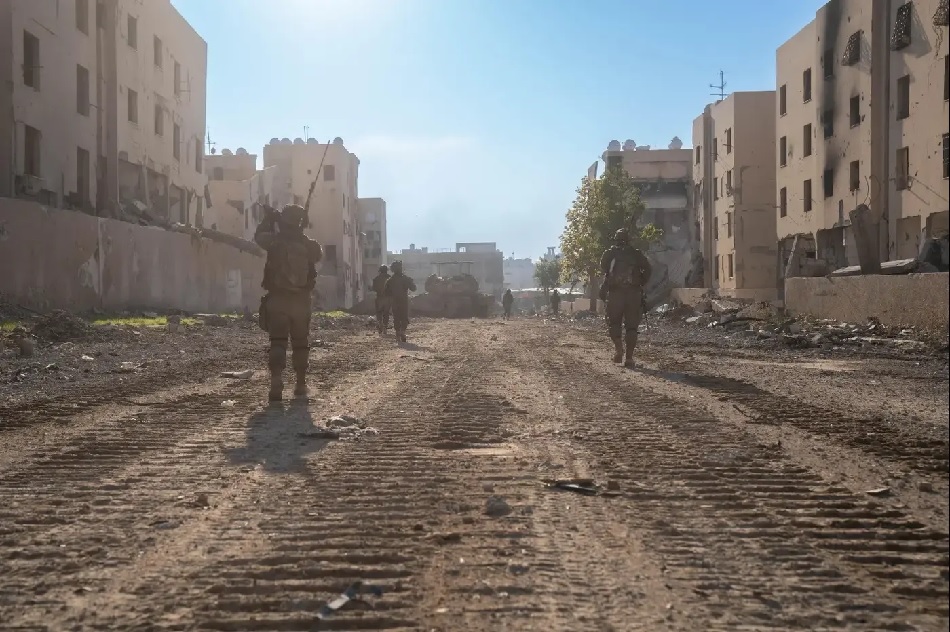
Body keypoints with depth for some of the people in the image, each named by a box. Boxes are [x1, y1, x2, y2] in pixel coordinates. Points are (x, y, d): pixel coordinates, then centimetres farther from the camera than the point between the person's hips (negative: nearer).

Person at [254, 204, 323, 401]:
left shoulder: (276, 241, -8)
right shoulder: (309, 245, -3)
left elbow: (259, 235, 13)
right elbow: (319, 255, 19)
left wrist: (269, 218, 24)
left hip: (277, 300, -2)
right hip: (301, 302, 2)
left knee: (277, 343, -1)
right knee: (301, 344, 14)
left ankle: (276, 385, -16)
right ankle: (301, 385, 19)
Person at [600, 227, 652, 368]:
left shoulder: (611, 253, 6)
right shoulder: (636, 254, 8)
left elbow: (603, 268, 1)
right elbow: (648, 269, -2)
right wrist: (641, 284, 7)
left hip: (615, 292, -1)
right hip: (634, 293, 1)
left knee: (613, 323, 13)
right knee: (631, 326, 6)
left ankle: (618, 347, -12)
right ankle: (629, 357, 0)